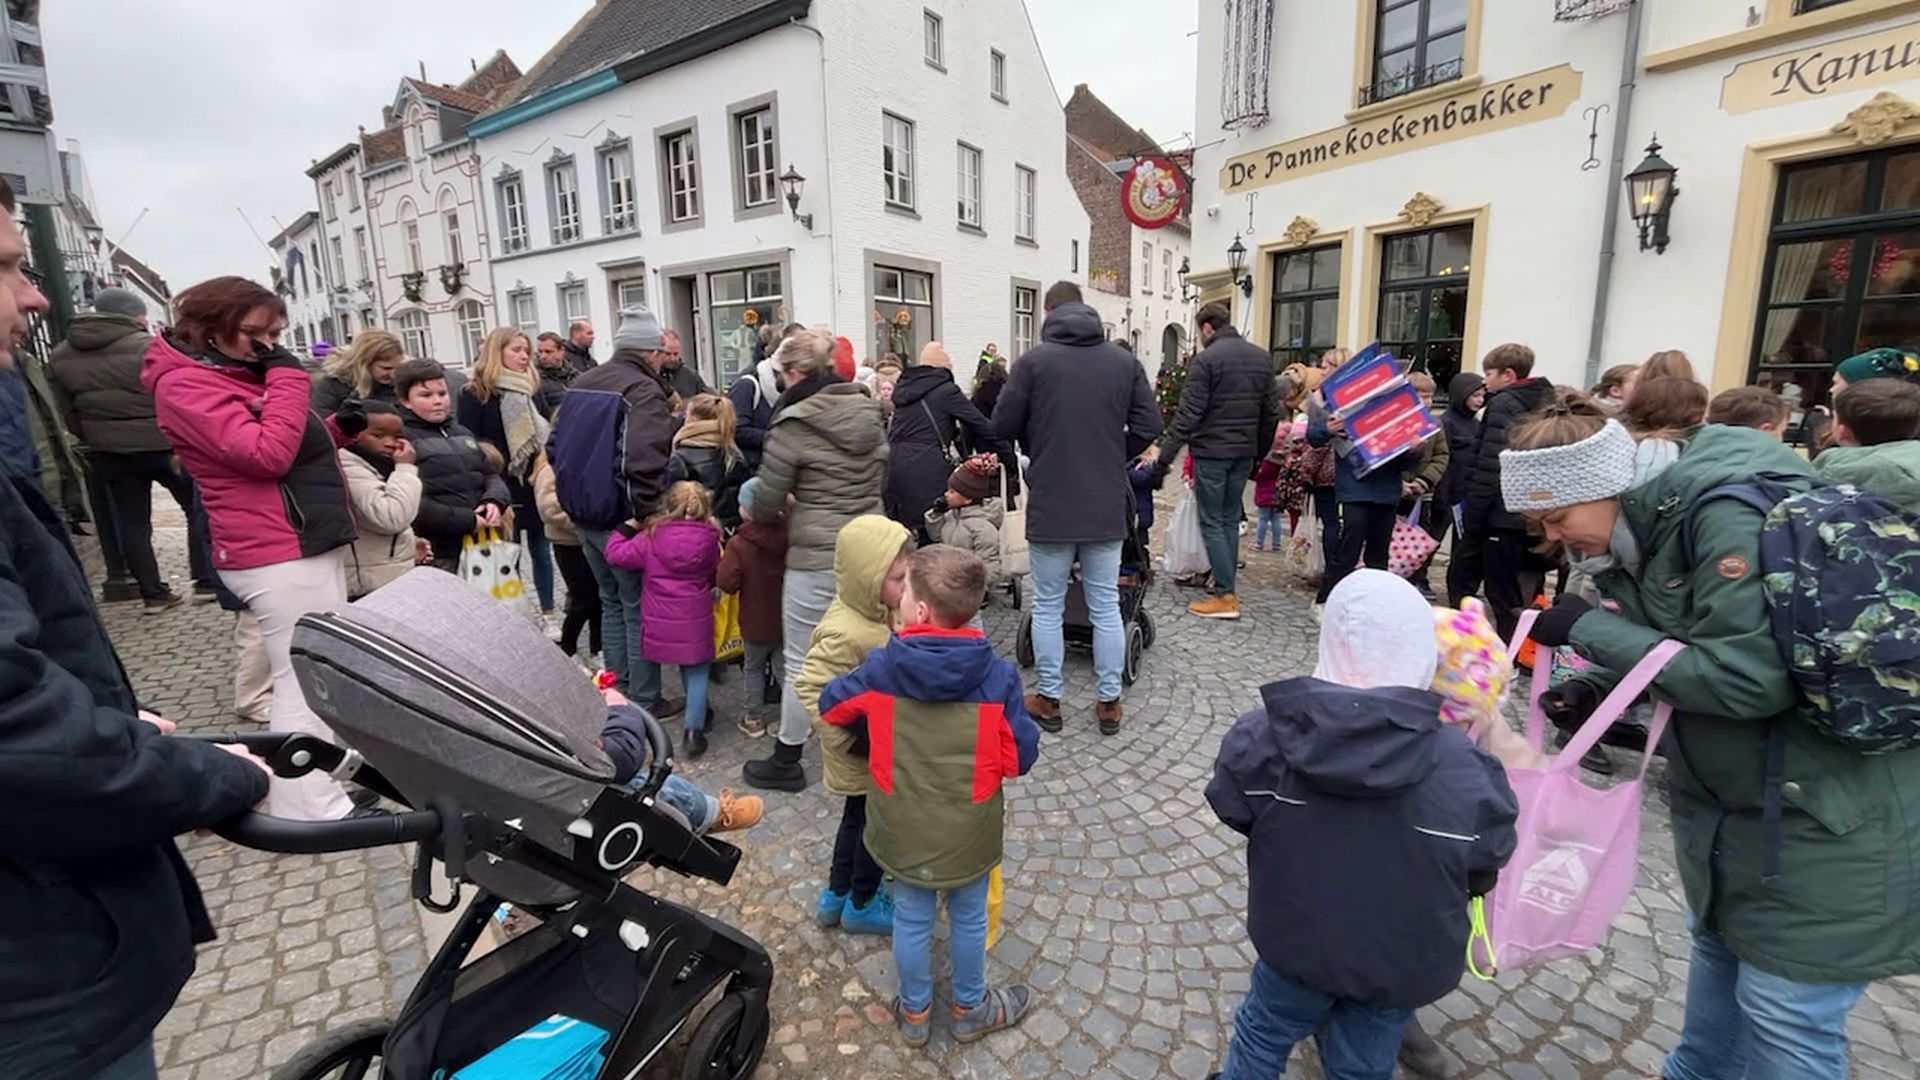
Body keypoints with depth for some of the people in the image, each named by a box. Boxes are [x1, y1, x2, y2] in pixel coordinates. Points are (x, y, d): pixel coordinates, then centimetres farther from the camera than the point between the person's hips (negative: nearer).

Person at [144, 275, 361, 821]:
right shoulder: (186, 384, -12)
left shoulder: (238, 373, 18)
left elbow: (294, 448, 23)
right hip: (278, 555, -10)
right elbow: (267, 454, -23)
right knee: (304, 680, -7)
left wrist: (338, 428, 4)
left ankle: (329, 775, 28)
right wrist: (288, 375, -17)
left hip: (308, 543, 10)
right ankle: (308, 809, 0)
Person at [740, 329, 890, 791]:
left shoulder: (795, 424, -13)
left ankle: (786, 762, 22)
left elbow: (765, 503, -8)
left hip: (817, 558, -6)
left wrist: (789, 506, 13)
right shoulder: (869, 412, 7)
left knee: (802, 661, 7)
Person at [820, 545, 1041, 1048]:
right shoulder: (998, 675, -21)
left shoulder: (880, 667, -18)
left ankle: (915, 1012, 45)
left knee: (911, 920, 23)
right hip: (969, 831, 0)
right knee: (969, 917, 23)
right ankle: (970, 1009, 46)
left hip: (903, 829, 1)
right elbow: (1021, 756, -13)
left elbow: (832, 705, 0)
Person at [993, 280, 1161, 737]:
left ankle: (1047, 700, 21)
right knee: (1106, 607, 12)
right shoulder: (1125, 361, 2)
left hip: (1050, 506, -2)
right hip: (1107, 506, 3)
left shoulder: (1033, 361, -7)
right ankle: (1109, 702, 21)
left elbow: (1002, 428, -4)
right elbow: (1149, 427, 2)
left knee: (1048, 607, 11)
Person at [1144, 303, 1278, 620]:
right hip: (1244, 453, 7)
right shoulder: (1262, 357, 10)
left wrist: (1164, 452, -14)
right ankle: (1224, 583, 19)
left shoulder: (1207, 359, -12)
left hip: (1211, 451, -7)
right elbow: (1271, 411, 12)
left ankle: (1225, 597, -1)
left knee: (1212, 522, -1)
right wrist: (1260, 451, 20)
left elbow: (1189, 413, -17)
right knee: (1231, 519, 15)